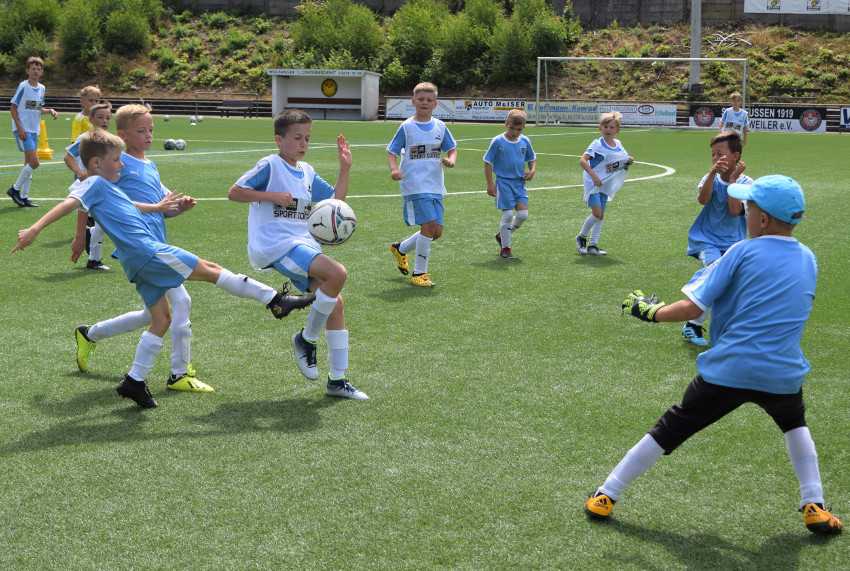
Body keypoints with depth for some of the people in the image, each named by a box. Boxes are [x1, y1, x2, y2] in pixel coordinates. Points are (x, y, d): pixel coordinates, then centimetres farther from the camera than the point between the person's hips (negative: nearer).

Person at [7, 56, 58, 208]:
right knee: (34, 162, -15)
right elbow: (13, 108, -7)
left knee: (29, 163, 8)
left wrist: (49, 111, 0)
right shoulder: (23, 86, -9)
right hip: (22, 130, -7)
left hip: (34, 130, 7)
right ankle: (15, 189, 1)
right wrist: (20, 128, -15)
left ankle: (24, 197, 13)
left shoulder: (41, 88, 10)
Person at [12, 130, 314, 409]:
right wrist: (35, 229, -36)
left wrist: (156, 207, 56)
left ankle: (134, 382, 12)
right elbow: (70, 203, -22)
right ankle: (275, 300, -3)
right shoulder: (95, 183, -7)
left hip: (142, 263, 10)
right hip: (148, 251, -10)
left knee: (161, 319, 12)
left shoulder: (106, 187, 23)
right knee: (210, 270, -6)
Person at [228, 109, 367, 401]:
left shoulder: (307, 172, 17)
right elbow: (234, 192, -8)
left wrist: (345, 169, 11)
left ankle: (337, 379, 11)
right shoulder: (270, 166, -4)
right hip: (276, 244, -8)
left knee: (335, 304, 2)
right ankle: (307, 338, -7)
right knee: (337, 273, -27)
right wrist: (273, 196, -15)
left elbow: (336, 201, 21)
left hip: (304, 245, 8)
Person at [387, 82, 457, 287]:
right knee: (429, 224, -17)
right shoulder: (407, 127, -2)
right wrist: (394, 168, -21)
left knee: (437, 231, 5)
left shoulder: (440, 127, 10)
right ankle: (419, 274, -4)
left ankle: (400, 249, 32)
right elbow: (392, 152, -1)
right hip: (414, 184, -6)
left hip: (435, 186, 6)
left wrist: (451, 159, -4)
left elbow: (452, 148, 19)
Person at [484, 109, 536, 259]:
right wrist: (490, 184, -7)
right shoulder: (498, 142, -8)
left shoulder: (525, 141, 5)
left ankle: (502, 235, 21)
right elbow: (488, 163, -3)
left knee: (523, 214, -3)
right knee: (508, 215, -6)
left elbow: (532, 159, 20)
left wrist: (532, 171, -1)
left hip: (519, 183, 4)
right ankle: (505, 248, 7)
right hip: (504, 183, -4)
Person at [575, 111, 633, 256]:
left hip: (606, 185, 6)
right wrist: (594, 175, -31)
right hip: (593, 183, -6)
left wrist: (629, 161, -2)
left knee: (600, 215, 6)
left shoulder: (618, 145, 6)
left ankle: (593, 245, 14)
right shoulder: (597, 144, -13)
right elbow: (582, 160, -22)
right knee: (597, 213, -15)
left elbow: (624, 158, 22)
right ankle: (582, 237, 7)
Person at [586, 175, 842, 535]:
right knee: (794, 423, 35)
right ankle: (814, 508, 25)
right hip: (783, 376, 3)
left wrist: (650, 310, 7)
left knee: (670, 431, 11)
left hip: (727, 371, -3)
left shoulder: (744, 252, -4)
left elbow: (692, 307, -9)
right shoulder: (809, 260, 10)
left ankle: (607, 495, 19)